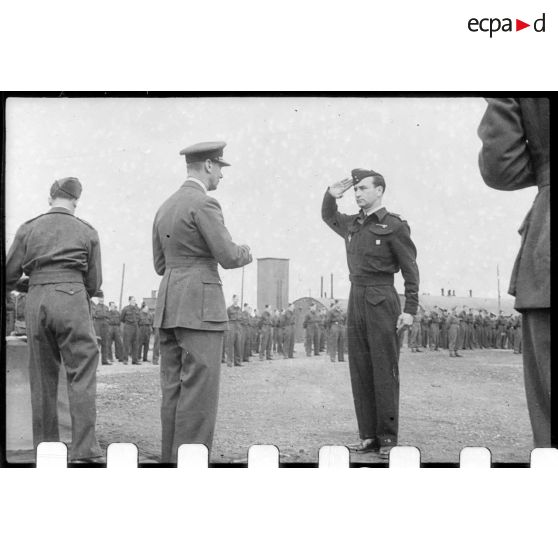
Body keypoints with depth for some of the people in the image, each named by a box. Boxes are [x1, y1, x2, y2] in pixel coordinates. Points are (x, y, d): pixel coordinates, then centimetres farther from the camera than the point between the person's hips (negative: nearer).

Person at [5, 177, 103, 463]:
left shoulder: (28, 229, 9)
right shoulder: (87, 232, 6)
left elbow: (10, 273, 7)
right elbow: (94, 282, 7)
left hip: (36, 300, 3)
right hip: (72, 299, -2)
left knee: (42, 377, 11)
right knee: (82, 376, 0)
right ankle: (84, 451, -6)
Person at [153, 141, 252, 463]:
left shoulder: (165, 208, 17)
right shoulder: (204, 204, -10)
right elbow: (229, 257, -14)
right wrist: (246, 252, 8)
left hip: (169, 308, 9)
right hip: (200, 306, -9)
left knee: (174, 389, 8)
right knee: (199, 390, -8)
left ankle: (171, 460, 10)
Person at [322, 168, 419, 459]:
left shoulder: (394, 226, -4)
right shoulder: (352, 225, 13)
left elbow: (410, 270, -4)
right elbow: (328, 217, 33)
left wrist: (410, 309, -11)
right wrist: (331, 195, 12)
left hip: (382, 303, -6)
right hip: (356, 301, 6)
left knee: (384, 372, -5)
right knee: (360, 372, 4)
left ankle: (388, 438, -1)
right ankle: (368, 435, 8)